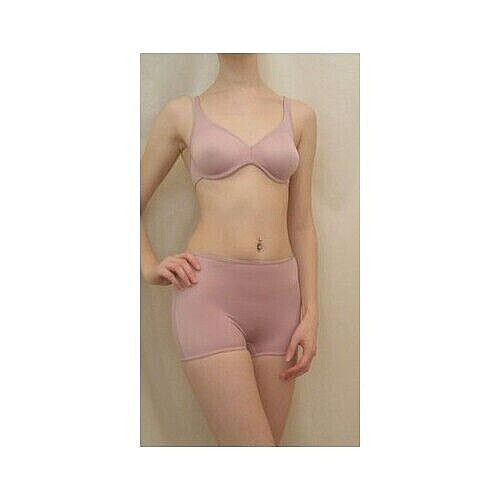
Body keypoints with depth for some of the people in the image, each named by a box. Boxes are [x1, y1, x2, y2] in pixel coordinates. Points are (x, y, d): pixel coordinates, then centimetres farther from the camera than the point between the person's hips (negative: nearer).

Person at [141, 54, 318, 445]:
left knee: (270, 440, 10)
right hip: (208, 295, -3)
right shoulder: (181, 113, 7)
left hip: (278, 296, 3)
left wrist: (311, 314, 5)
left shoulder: (300, 116, 12)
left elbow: (301, 225, 10)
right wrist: (151, 268, 0)